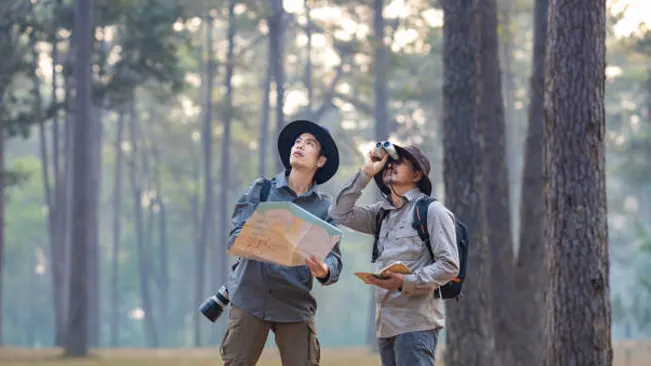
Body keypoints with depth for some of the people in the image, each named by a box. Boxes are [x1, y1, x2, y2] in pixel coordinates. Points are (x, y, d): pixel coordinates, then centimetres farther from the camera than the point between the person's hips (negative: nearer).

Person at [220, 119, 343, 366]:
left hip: (295, 304, 0)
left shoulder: (325, 206, 7)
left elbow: (334, 256, -2)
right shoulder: (261, 189, 7)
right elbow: (236, 236, -1)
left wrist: (324, 271, -27)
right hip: (250, 297, 0)